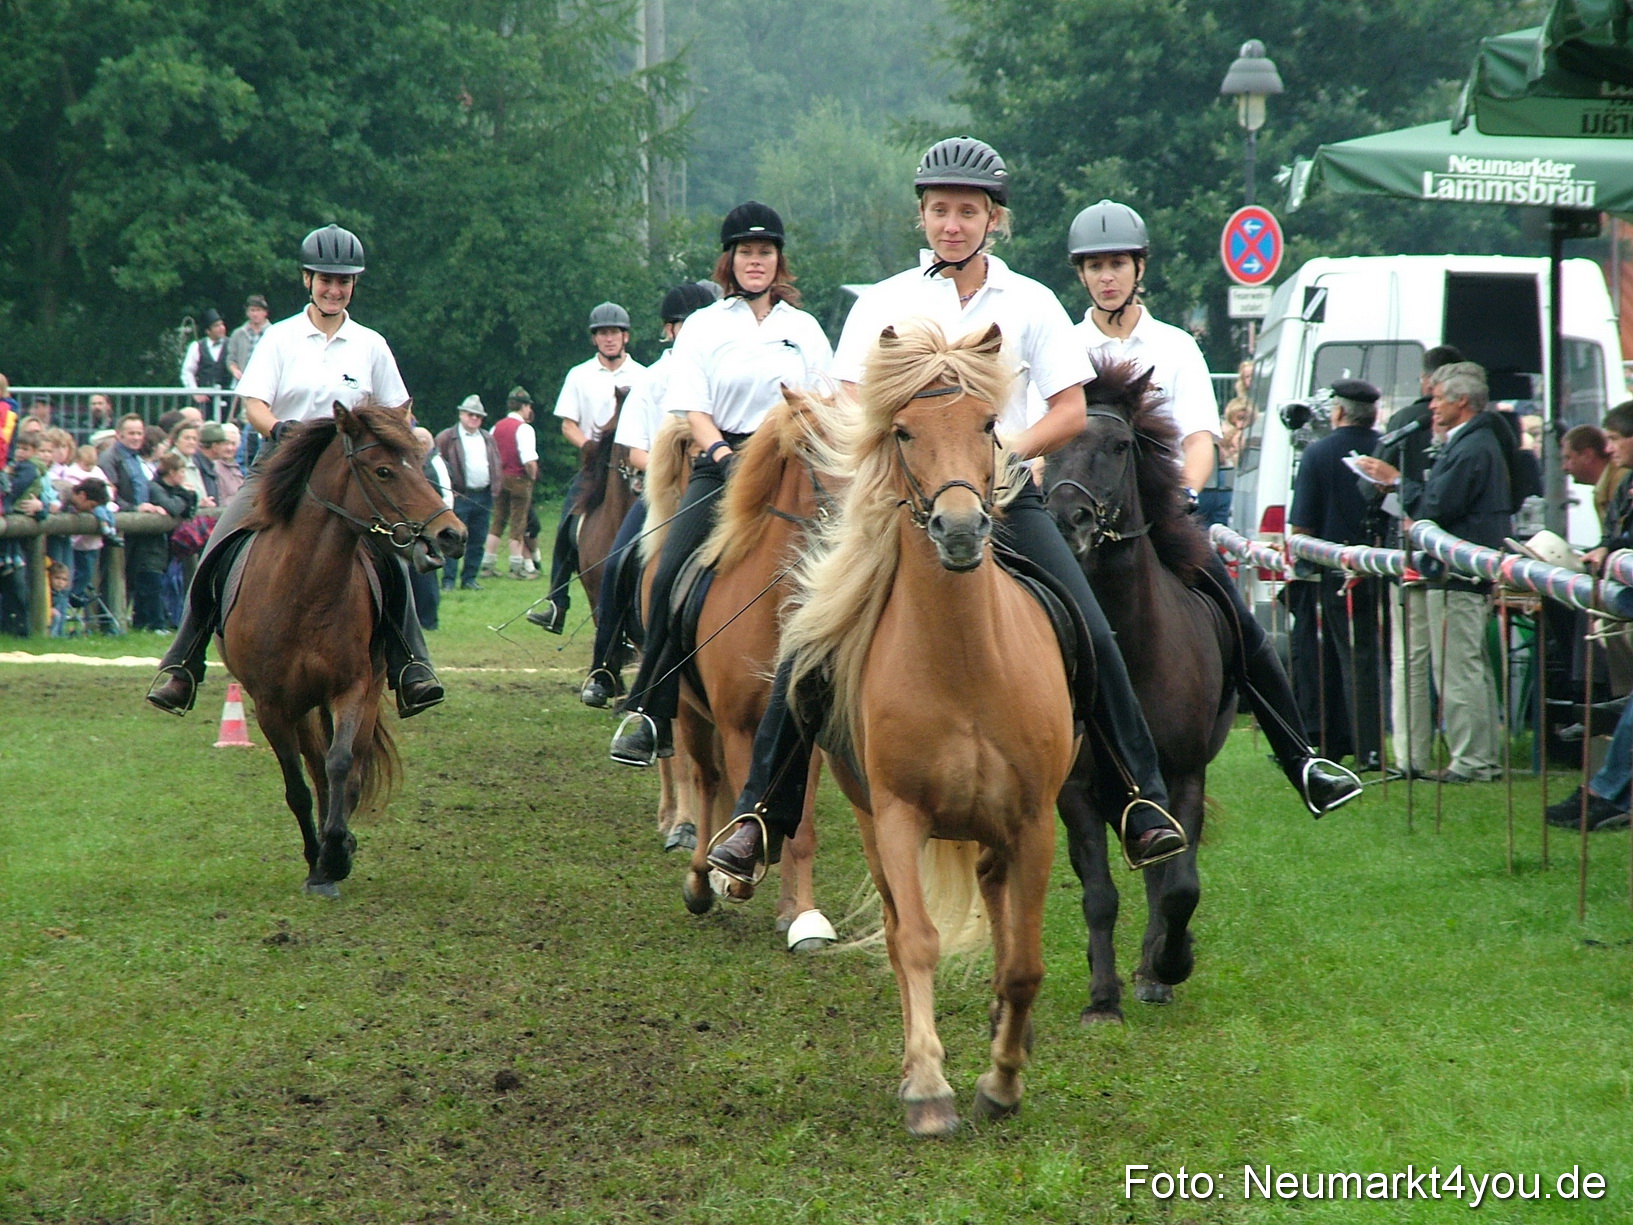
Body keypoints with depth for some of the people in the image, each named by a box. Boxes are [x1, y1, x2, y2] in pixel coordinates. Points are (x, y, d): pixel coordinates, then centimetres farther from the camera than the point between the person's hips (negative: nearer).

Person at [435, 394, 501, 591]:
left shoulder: (488, 439, 17)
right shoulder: (447, 438, -1)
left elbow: (497, 463, 22)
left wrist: (496, 487, 9)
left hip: (484, 496, 6)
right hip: (460, 496, -5)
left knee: (477, 541, 7)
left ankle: (470, 579, 13)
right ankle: (448, 580, -4)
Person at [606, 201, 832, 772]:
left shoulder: (804, 328, 15)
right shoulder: (705, 326, 9)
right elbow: (694, 408, 0)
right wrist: (723, 454, -17)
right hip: (721, 459, -1)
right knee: (671, 576, -18)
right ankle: (651, 714, -14)